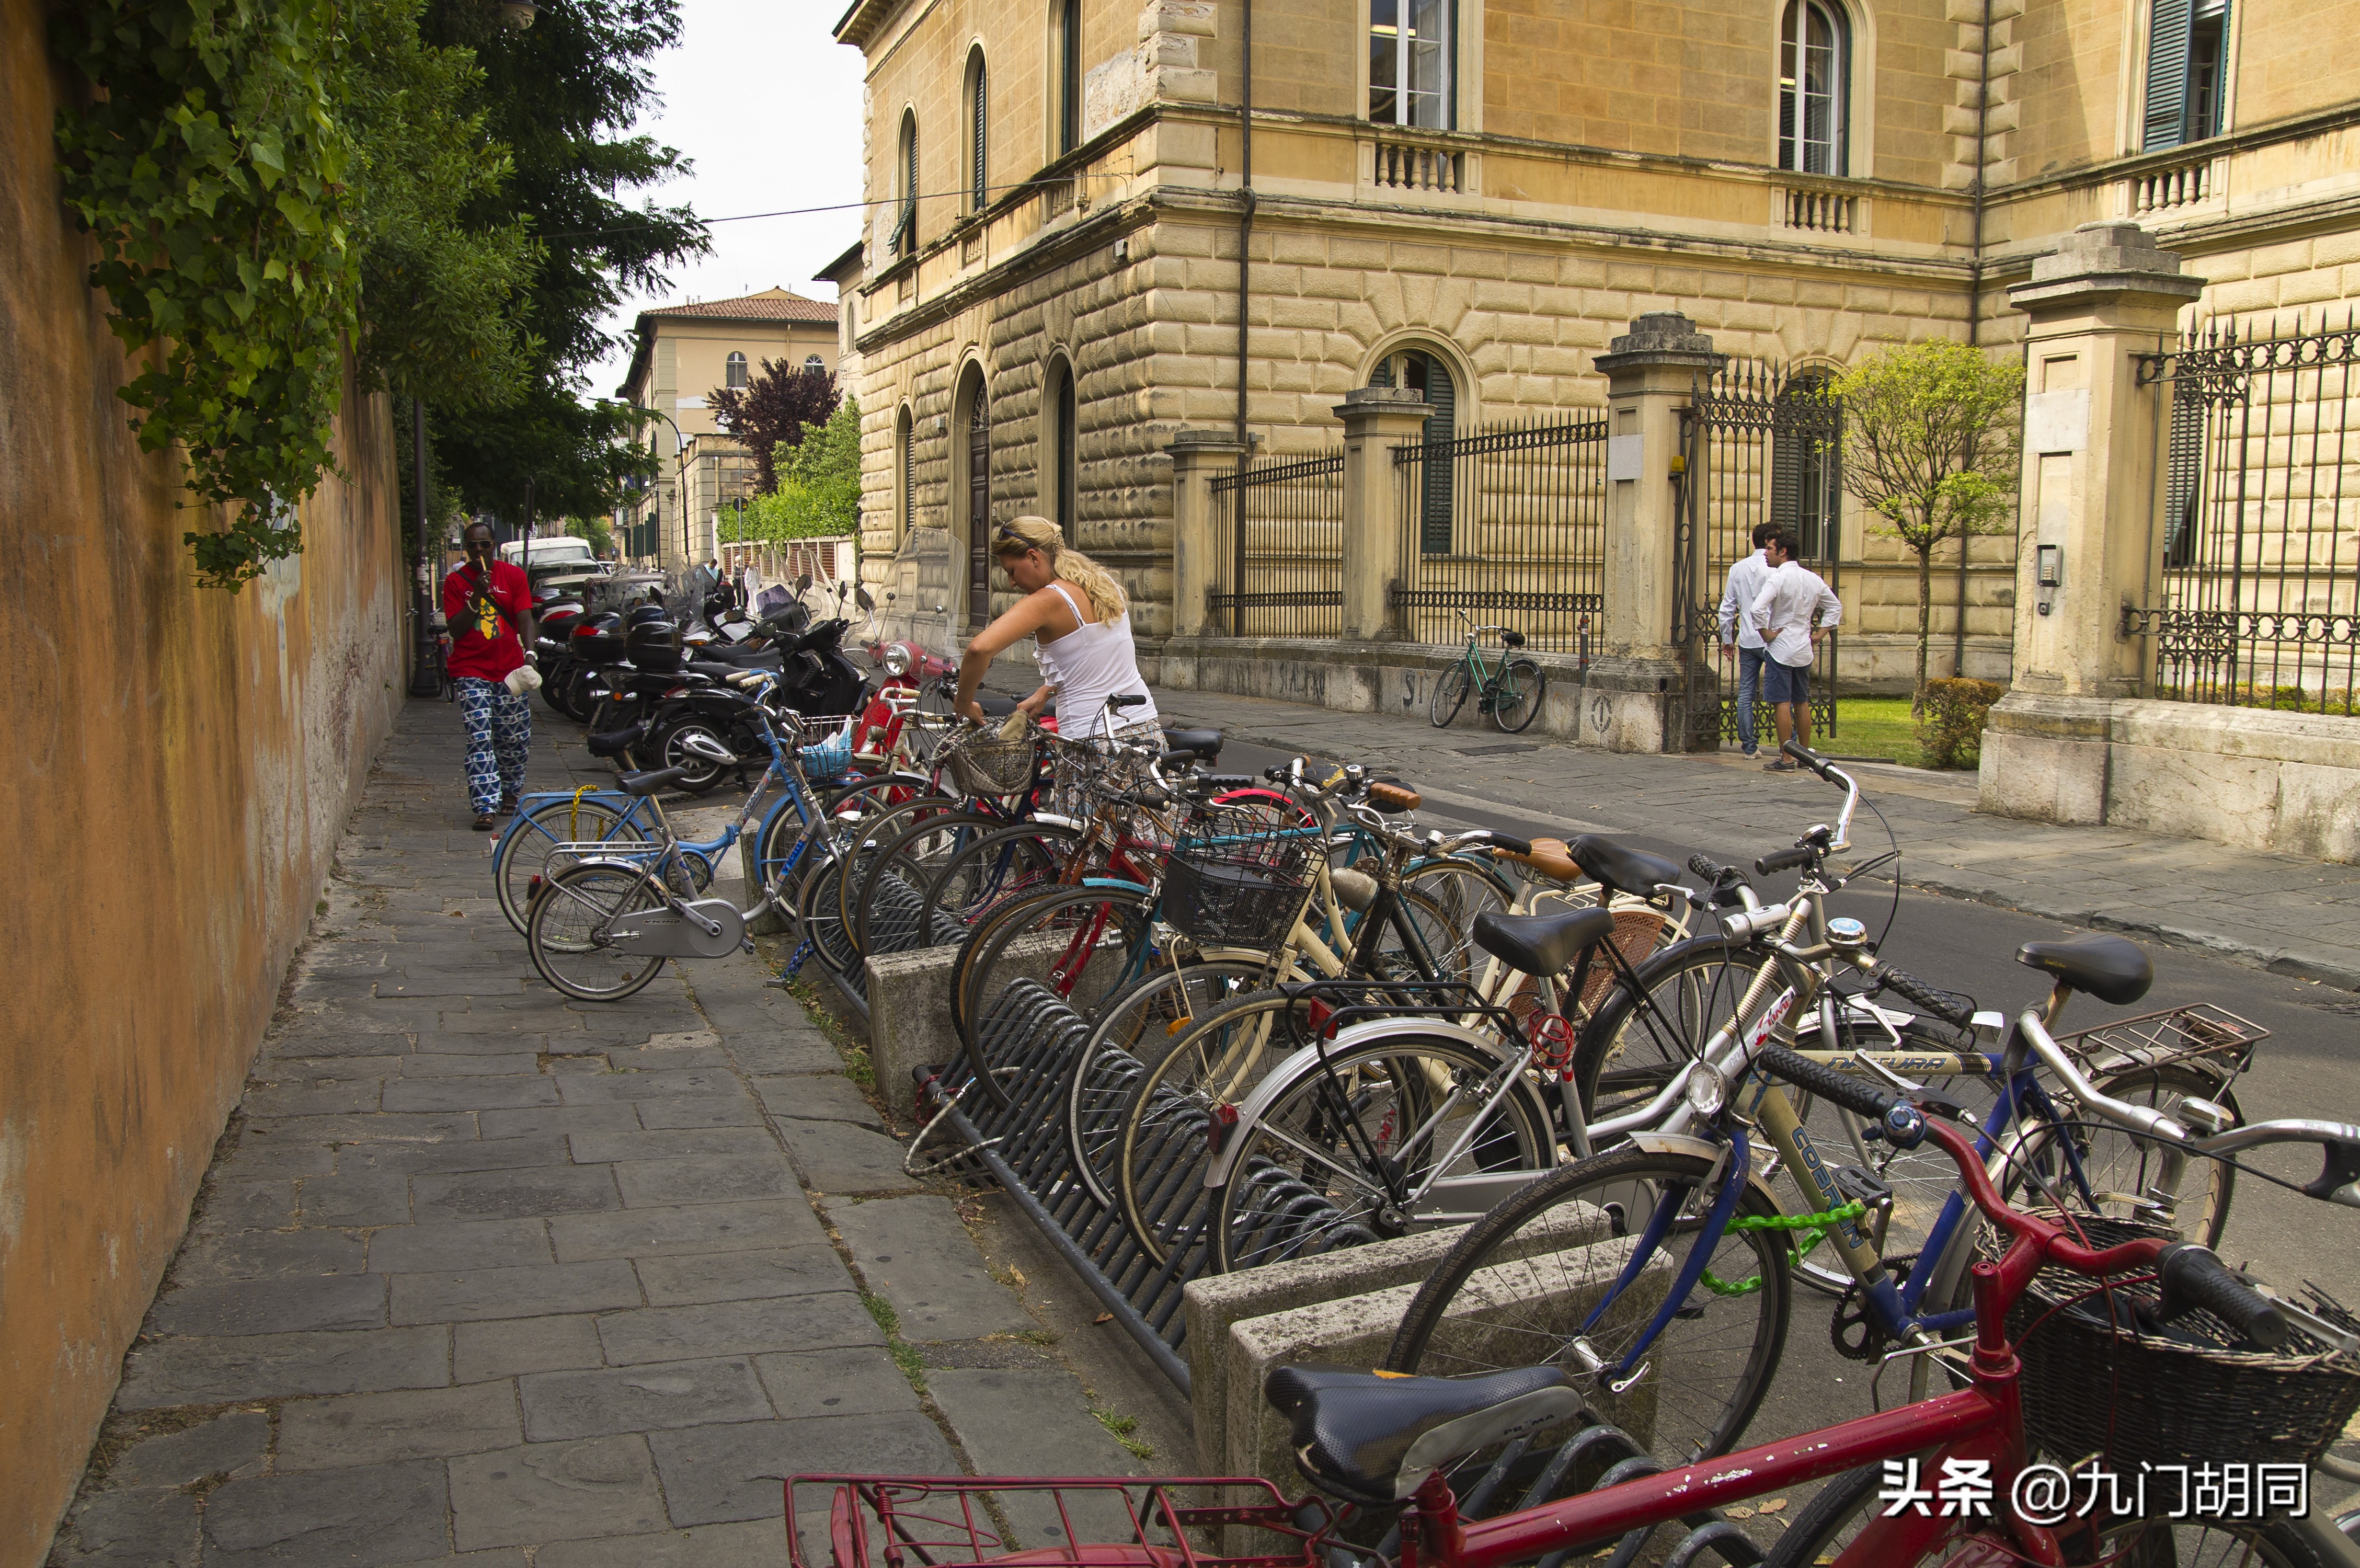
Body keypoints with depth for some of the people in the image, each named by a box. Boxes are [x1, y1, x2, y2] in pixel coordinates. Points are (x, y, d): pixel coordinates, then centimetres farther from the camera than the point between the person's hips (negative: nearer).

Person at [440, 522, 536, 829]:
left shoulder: (513, 575, 4)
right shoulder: (455, 582, 2)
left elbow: (525, 618, -3)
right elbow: (456, 630, -4)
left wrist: (529, 652, -20)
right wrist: (476, 597, -17)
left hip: (509, 669, 2)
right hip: (471, 671, -1)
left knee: (516, 739, 8)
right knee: (480, 739, -11)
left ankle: (509, 792, 31)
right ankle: (486, 806, -13)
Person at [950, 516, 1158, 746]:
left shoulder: (1047, 601, -14)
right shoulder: (1105, 584, 9)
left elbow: (980, 648, -27)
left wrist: (963, 703, -12)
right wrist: (1045, 691, 14)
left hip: (1092, 744, -7)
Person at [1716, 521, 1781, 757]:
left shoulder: (1738, 568, 7)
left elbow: (1727, 607, 10)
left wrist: (1727, 638, 17)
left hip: (1747, 641, 5)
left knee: (1746, 694, 7)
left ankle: (1749, 746, 8)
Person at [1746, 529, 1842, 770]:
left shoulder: (1778, 578, -15)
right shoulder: (1813, 578, 8)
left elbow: (1757, 608, -28)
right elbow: (1835, 606, 19)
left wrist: (1766, 634, -15)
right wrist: (1819, 633, 15)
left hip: (1781, 648, -7)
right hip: (1805, 649, 7)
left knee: (1782, 704, -5)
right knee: (1802, 703, 15)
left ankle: (1786, 760, -6)